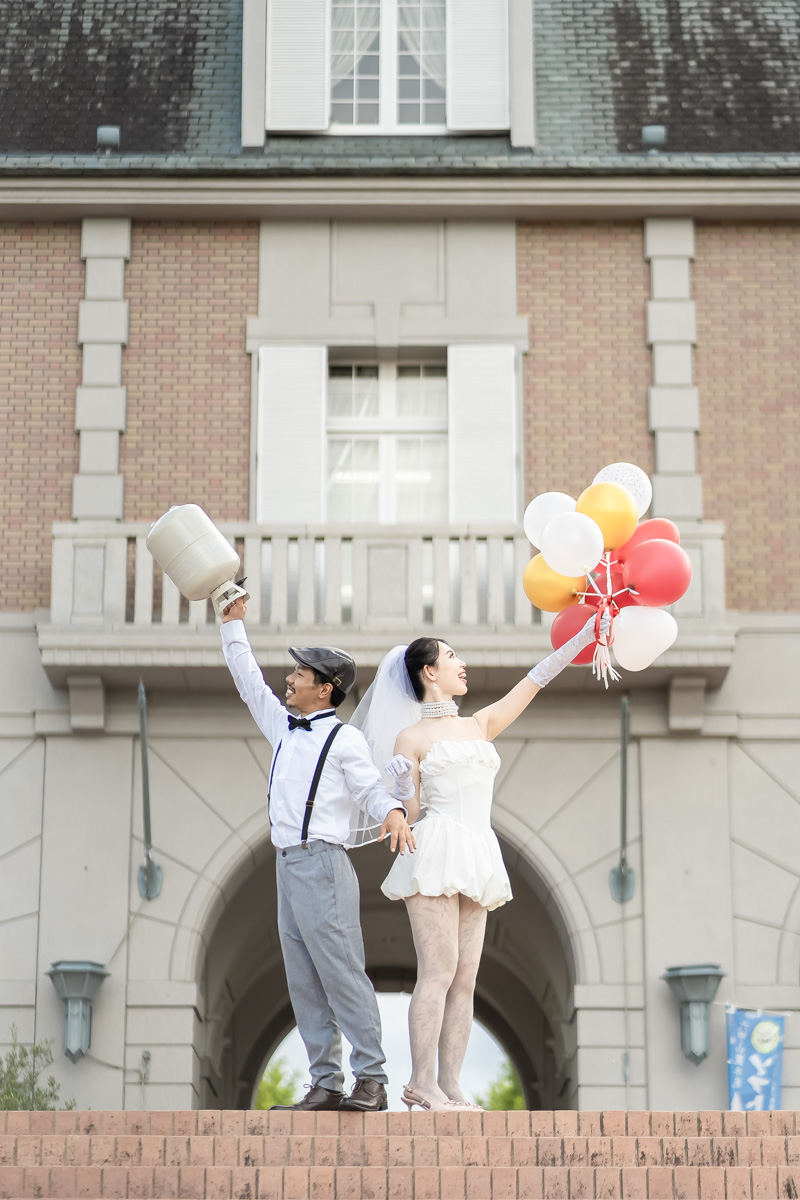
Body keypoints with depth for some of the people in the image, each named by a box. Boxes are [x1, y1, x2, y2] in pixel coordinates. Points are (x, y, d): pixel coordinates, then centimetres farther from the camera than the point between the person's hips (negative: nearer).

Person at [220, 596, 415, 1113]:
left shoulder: (345, 739, -2)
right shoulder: (285, 729, 19)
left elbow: (373, 789, -4)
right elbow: (249, 681, 27)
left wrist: (393, 813, -26)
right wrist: (234, 624, 25)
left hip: (321, 864, -8)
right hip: (288, 866, 8)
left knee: (342, 973, -11)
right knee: (304, 983, 4)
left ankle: (372, 1080, -11)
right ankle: (326, 1084, 5)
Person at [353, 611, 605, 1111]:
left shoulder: (481, 725, 20)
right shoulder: (411, 739, 6)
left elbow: (536, 680, 17)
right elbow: (406, 812, 3)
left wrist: (588, 635, 14)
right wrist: (403, 785, -18)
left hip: (478, 857, 6)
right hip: (437, 850, -6)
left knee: (465, 978, 1)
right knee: (439, 970, -13)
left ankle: (450, 1085, 0)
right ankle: (422, 1082, -12)